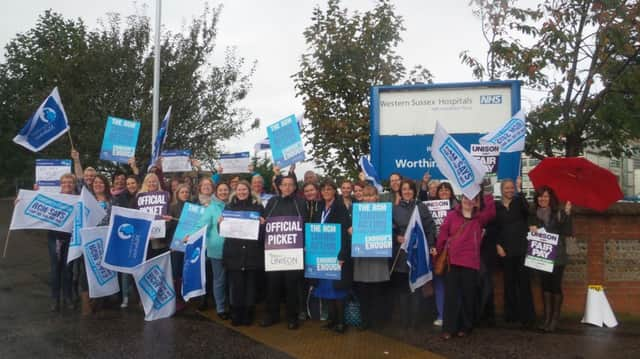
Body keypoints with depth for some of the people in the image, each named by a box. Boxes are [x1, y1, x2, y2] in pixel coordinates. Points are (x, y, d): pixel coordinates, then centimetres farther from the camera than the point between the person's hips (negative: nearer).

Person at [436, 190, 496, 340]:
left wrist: (487, 195, -5)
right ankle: (449, 328, 8)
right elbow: (442, 235, 3)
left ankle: (465, 326, 23)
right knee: (451, 295, 2)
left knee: (468, 295, 9)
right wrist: (440, 253, 1)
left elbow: (490, 210, -10)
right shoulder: (452, 215, 3)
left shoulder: (479, 218, 7)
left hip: (470, 262, 1)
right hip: (452, 261, 0)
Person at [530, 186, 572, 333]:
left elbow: (568, 232, -12)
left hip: (557, 256, -3)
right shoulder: (534, 215, 7)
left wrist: (567, 214, -23)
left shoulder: (558, 213, -4)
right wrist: (531, 228, -10)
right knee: (545, 285, 6)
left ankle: (555, 318, 10)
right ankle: (547, 318, 13)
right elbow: (528, 232, 12)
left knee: (555, 285, 0)